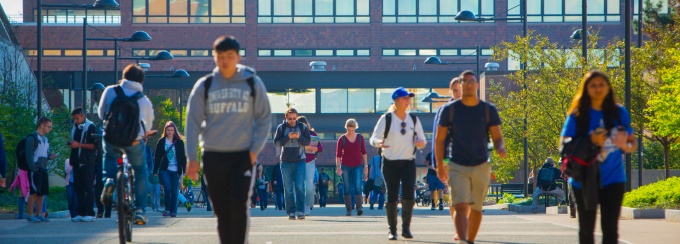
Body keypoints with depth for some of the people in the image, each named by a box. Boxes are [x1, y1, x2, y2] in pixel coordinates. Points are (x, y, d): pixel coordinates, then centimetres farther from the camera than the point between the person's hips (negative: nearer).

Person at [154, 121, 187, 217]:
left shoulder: (179, 142, 6)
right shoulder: (161, 142, 5)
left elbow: (183, 157, 8)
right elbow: (157, 157, 7)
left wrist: (183, 171, 2)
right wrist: (155, 171, 3)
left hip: (175, 170, 1)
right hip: (165, 170, -1)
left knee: (174, 191, 1)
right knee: (167, 188, -14)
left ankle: (173, 211, 8)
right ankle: (167, 209, -2)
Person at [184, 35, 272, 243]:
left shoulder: (253, 84, 2)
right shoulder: (204, 86, 4)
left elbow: (264, 118, 7)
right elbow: (193, 122, 4)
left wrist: (255, 149, -4)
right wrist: (192, 158, -3)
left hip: (243, 155, -1)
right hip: (213, 156, 1)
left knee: (239, 204, -14)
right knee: (221, 210, 4)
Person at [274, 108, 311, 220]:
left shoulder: (303, 127, 5)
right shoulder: (281, 128, 4)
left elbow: (308, 141, 1)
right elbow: (276, 142, -4)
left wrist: (299, 137, -17)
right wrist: (288, 137, -18)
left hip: (300, 161, -1)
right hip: (286, 161, 1)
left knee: (299, 186, -10)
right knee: (288, 189, 1)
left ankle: (300, 211, -8)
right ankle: (291, 212, 5)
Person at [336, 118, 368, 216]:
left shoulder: (360, 137, 4)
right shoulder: (342, 139, -2)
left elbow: (363, 152, 10)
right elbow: (338, 154, -2)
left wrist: (365, 165, 7)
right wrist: (338, 166, -12)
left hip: (358, 166, 1)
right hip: (345, 166, -1)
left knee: (358, 187, -13)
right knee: (347, 189, 1)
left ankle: (359, 208, -20)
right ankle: (348, 210, 5)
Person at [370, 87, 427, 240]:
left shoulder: (414, 119, 9)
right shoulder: (386, 119, -3)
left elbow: (422, 139, 14)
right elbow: (373, 138, -6)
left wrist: (421, 143, -11)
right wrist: (379, 142, -29)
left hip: (409, 162, 2)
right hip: (390, 163, -2)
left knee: (409, 195, -11)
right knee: (392, 196, -1)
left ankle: (406, 228, 0)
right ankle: (392, 230, 9)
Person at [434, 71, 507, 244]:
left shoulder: (489, 110, 3)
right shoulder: (449, 109, 0)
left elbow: (497, 137, 4)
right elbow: (439, 139, 5)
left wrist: (500, 149, -19)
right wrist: (440, 166, 2)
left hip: (481, 167, 2)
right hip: (457, 167, -2)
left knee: (476, 209, 9)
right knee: (461, 206, -17)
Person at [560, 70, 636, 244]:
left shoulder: (619, 113, 4)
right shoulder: (578, 115, -2)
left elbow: (632, 141, 9)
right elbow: (564, 145, -5)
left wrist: (627, 146, -16)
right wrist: (589, 142, -20)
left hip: (612, 179, 1)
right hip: (585, 181, -1)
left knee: (610, 228, -7)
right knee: (586, 228, 8)